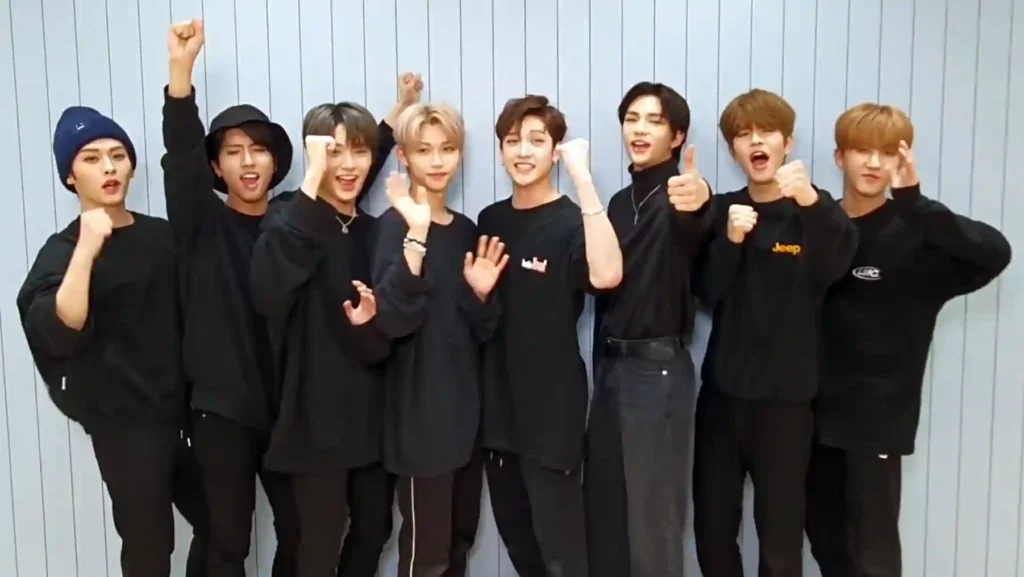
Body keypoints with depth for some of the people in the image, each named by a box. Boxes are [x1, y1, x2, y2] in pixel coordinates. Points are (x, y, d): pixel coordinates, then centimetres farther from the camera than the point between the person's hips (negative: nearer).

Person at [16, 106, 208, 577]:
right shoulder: (62, 249, -6)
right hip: (123, 421, -5)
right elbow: (57, 333, -23)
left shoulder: (161, 235, 6)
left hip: (181, 409, 5)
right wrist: (87, 250, -29)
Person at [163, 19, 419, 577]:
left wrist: (400, 111, 1)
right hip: (223, 405, -3)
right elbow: (181, 156, -19)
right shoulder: (203, 224, -3)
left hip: (288, 404, 3)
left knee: (298, 532, 15)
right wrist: (181, 69, -32)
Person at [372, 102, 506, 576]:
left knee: (460, 538, 17)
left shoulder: (466, 230, 9)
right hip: (420, 409, -7)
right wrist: (416, 234, -30)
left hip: (465, 405, 7)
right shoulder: (396, 223, -9)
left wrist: (481, 294, -9)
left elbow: (481, 331, 11)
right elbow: (393, 319, -25)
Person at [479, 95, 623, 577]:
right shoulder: (490, 220, 7)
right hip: (499, 403, 6)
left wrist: (583, 178, -34)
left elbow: (607, 275, -34)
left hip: (552, 406, -6)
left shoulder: (571, 221, -10)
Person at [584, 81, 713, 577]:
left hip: (658, 365, -7)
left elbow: (694, 228, -34)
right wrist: (602, 361, 7)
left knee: (652, 512, 1)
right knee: (603, 505, 14)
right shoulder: (619, 201, 13)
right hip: (610, 363, 7)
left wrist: (701, 202, -57)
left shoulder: (679, 195, -9)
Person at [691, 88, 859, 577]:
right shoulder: (722, 211, 6)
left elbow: (834, 267, -25)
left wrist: (811, 203, -42)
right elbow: (706, 293, -3)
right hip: (721, 390, 3)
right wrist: (731, 239, -19)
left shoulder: (815, 210, -3)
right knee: (711, 529, 12)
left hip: (785, 396, -3)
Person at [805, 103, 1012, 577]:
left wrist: (913, 202, -34)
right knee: (823, 537, 18)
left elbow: (995, 253, -26)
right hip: (817, 410, 4)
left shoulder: (916, 235, -7)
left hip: (878, 417, -3)